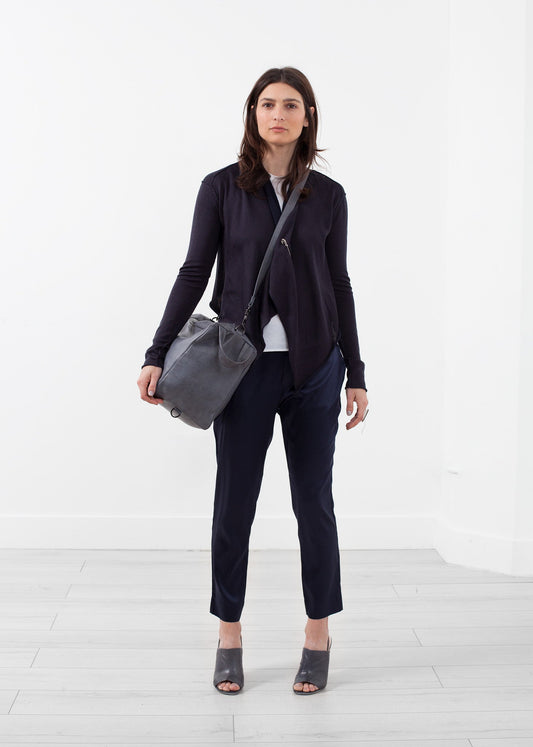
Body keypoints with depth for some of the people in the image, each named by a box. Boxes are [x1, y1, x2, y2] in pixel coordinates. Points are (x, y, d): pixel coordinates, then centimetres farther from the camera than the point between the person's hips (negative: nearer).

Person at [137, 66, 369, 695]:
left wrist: (355, 373, 9)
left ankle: (318, 636, 21)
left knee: (313, 501, 7)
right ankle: (229, 638, 20)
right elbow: (195, 273, 2)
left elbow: (338, 284, 9)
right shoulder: (222, 188, 1)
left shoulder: (328, 195, 6)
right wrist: (157, 354, -4)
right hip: (244, 365, -1)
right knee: (234, 502, 4)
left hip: (314, 366, 1)